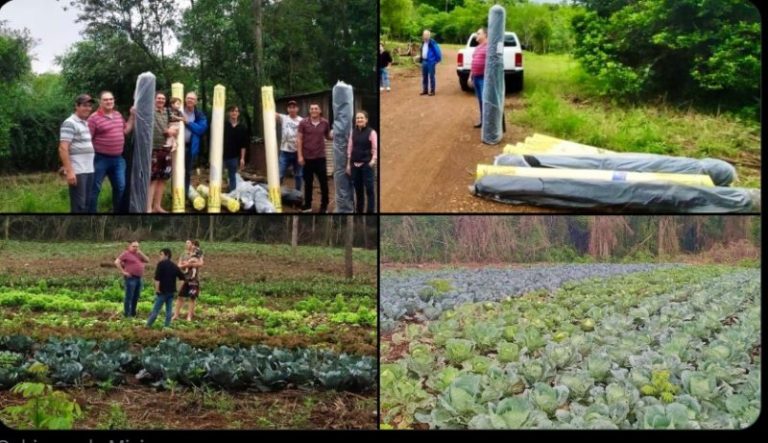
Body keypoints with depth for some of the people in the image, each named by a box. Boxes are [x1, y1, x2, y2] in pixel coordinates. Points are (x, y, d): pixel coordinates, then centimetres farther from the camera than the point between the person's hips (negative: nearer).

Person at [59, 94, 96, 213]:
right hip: (77, 171, -8)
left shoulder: (86, 123, 17)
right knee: (78, 205, -8)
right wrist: (69, 171, -22)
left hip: (89, 170, 8)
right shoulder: (70, 123, -9)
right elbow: (63, 149, -16)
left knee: (86, 204, 10)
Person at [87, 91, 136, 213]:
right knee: (95, 188, 0)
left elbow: (125, 131, 19)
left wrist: (133, 116, 9)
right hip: (101, 159, -7)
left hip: (118, 158, 7)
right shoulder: (94, 118, -11)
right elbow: (87, 139, -13)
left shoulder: (118, 115, 11)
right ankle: (92, 211, 6)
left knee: (120, 187, 13)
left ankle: (117, 210, 28)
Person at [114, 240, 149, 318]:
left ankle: (133, 313, 20)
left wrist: (140, 253, 1)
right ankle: (127, 314, -4)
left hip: (139, 278, 8)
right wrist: (123, 272, -14)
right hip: (131, 278, -8)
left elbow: (147, 260, 12)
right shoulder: (126, 253, -5)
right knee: (129, 296, -7)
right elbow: (116, 262, -12)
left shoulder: (138, 254, 17)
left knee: (136, 297, 11)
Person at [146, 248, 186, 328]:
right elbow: (182, 277, 13)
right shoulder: (174, 266, 10)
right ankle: (167, 326, 7)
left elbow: (157, 278, -16)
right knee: (169, 310, 8)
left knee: (156, 310, -3)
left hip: (163, 291, -5)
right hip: (172, 291, 6)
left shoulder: (161, 264, -9)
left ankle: (148, 325, 0)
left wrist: (157, 289, -12)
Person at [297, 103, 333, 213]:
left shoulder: (325, 123, 1)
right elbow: (299, 139, -2)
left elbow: (328, 136, 13)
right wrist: (300, 156, -7)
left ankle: (324, 206, 12)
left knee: (323, 182, 2)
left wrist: (334, 135, -10)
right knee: (308, 182, 10)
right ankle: (307, 205, 20)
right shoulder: (303, 123, -3)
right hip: (307, 157, 0)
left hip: (320, 157, 0)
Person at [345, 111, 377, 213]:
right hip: (355, 164, 4)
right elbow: (350, 148, 11)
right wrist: (348, 164, 9)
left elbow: (375, 149, -5)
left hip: (366, 164, -4)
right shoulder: (353, 132, 8)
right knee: (357, 189, 11)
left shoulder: (371, 132, -5)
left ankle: (370, 212, 0)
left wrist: (373, 160, -20)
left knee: (369, 189, -4)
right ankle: (358, 211, 20)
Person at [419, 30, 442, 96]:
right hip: (424, 61, 8)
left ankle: (432, 91, 0)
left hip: (431, 62, -8)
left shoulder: (432, 43, -13)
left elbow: (437, 51, -12)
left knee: (431, 76, -4)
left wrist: (437, 60, -7)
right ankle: (425, 90, 17)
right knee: (424, 76, 10)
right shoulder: (423, 43, 12)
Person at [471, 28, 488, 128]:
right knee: (480, 101, 12)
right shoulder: (477, 47, 18)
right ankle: (483, 121, 17)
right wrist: (471, 76, 20)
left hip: (484, 78, -9)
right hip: (476, 77, 9)